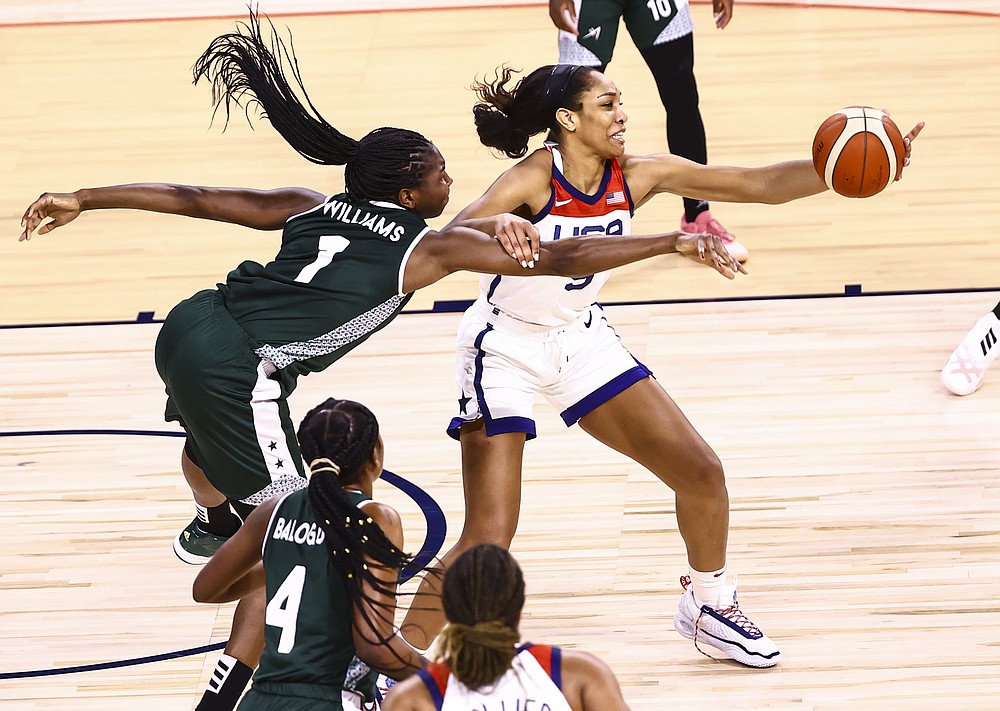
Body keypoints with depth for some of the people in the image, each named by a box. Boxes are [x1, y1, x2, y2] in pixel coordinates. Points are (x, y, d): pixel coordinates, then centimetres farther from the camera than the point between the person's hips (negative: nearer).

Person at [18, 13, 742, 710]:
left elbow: (192, 199, 16)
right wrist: (676, 241, 3)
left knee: (208, 449, 37)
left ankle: (215, 525, 68)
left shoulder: (313, 207, 18)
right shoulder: (431, 246, 2)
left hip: (186, 328, 7)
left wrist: (81, 199, 21)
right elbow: (560, 259, 0)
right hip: (240, 372, -7)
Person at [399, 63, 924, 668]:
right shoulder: (534, 179, -25)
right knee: (487, 543, -14)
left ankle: (709, 607, 30)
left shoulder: (639, 175, -10)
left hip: (581, 339, 6)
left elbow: (761, 185, -11)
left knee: (701, 471, 4)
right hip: (506, 350, -6)